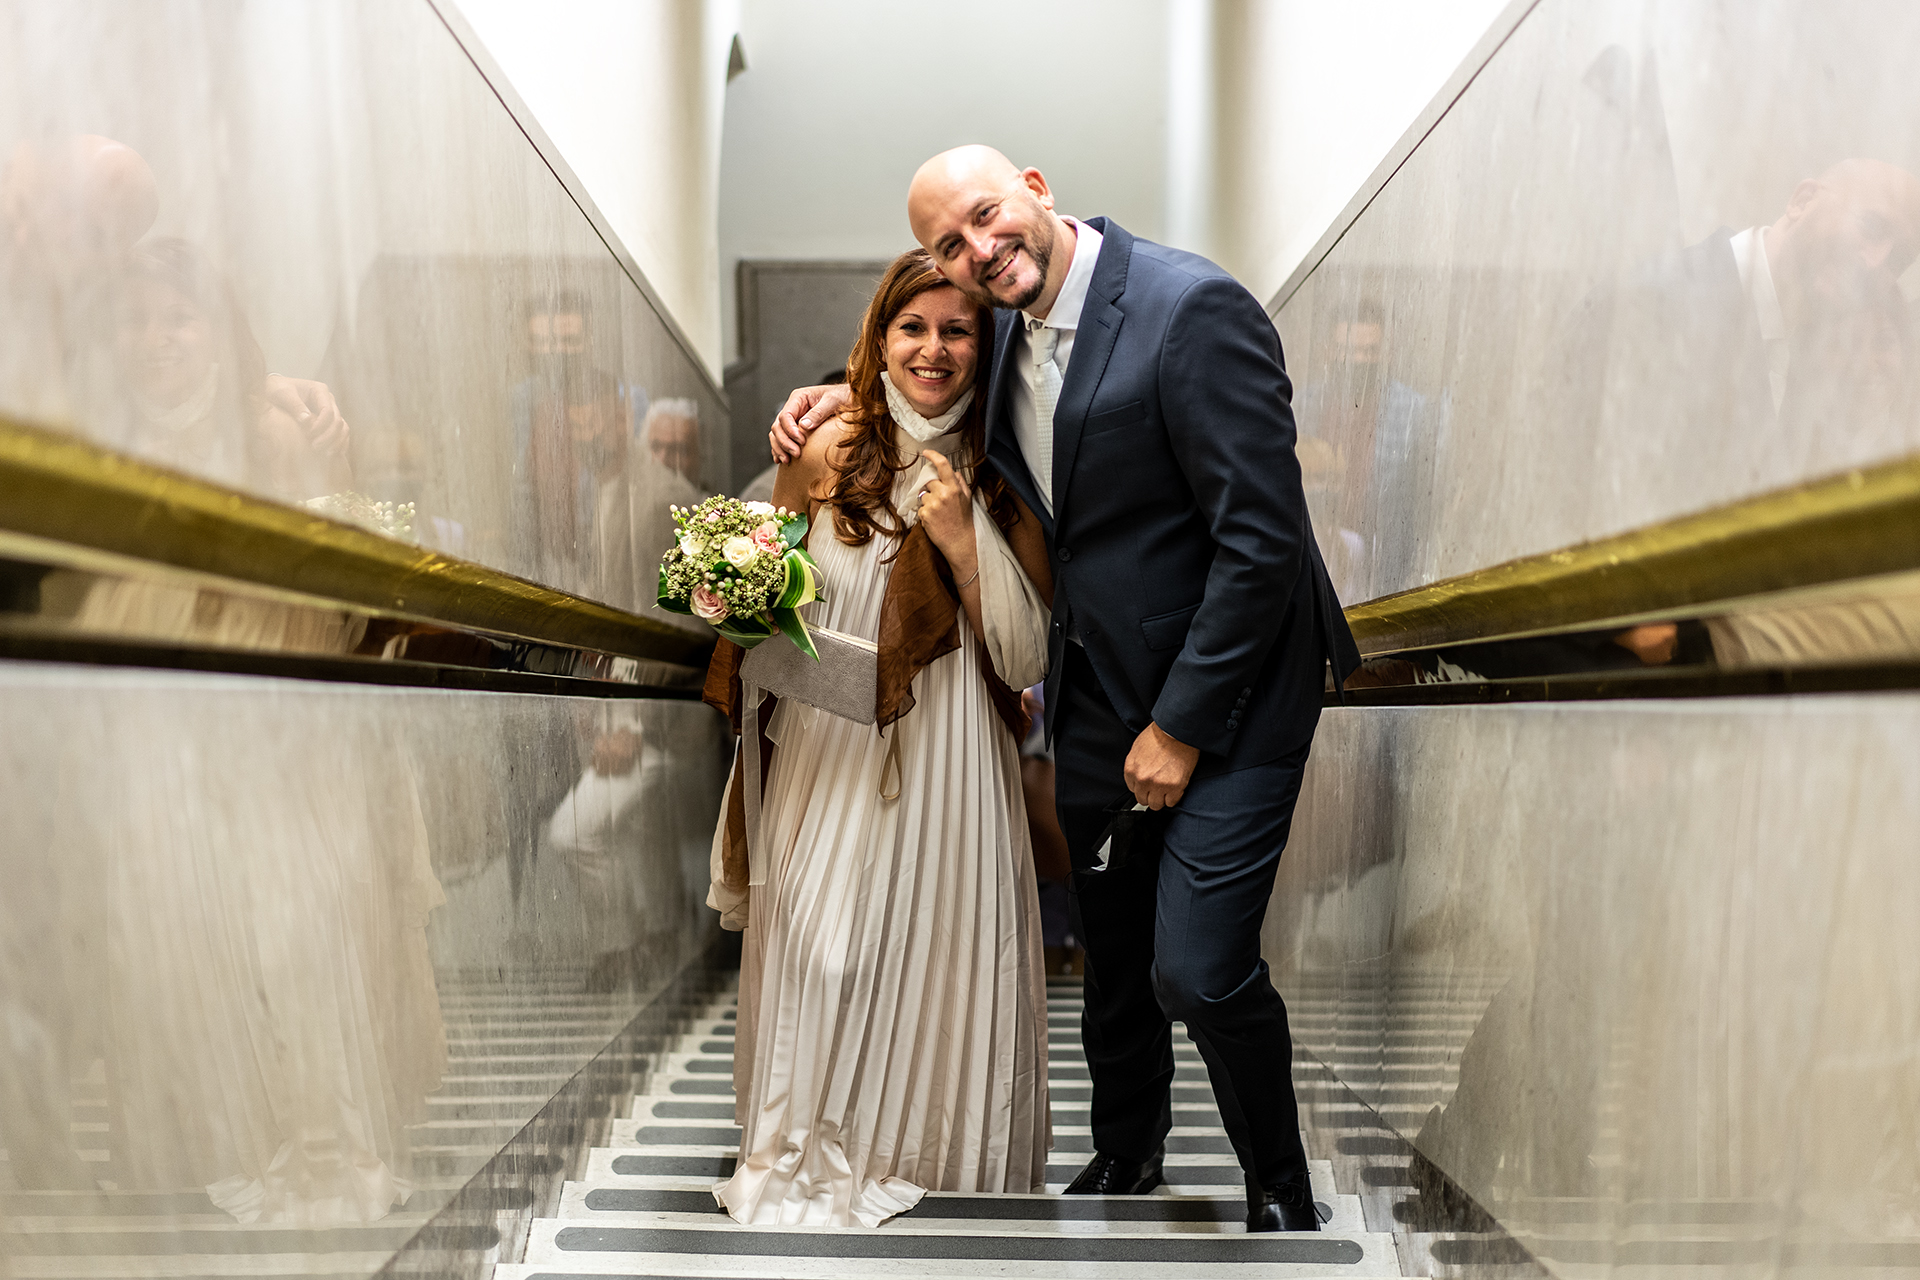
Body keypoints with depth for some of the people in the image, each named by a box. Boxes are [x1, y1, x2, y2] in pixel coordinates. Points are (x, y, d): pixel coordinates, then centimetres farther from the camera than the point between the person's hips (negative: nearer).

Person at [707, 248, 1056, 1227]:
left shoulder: (1002, 479, 0)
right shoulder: (826, 455, 0)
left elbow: (1025, 657, -4)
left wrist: (966, 539, -15)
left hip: (948, 763, 0)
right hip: (830, 755, 1)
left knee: (936, 953, 1)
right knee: (818, 957, -3)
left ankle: (928, 1154, 24)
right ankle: (811, 1155, 19)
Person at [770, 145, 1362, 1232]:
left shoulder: (1194, 309, -21)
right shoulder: (1005, 329, 2)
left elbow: (1263, 541, -23)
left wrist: (1181, 725, -18)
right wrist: (849, 397, 5)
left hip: (1226, 692, -7)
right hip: (1098, 692, 7)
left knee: (1198, 970, -12)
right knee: (1113, 951, 19)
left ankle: (1282, 1192, 16)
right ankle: (1128, 1149, 44)